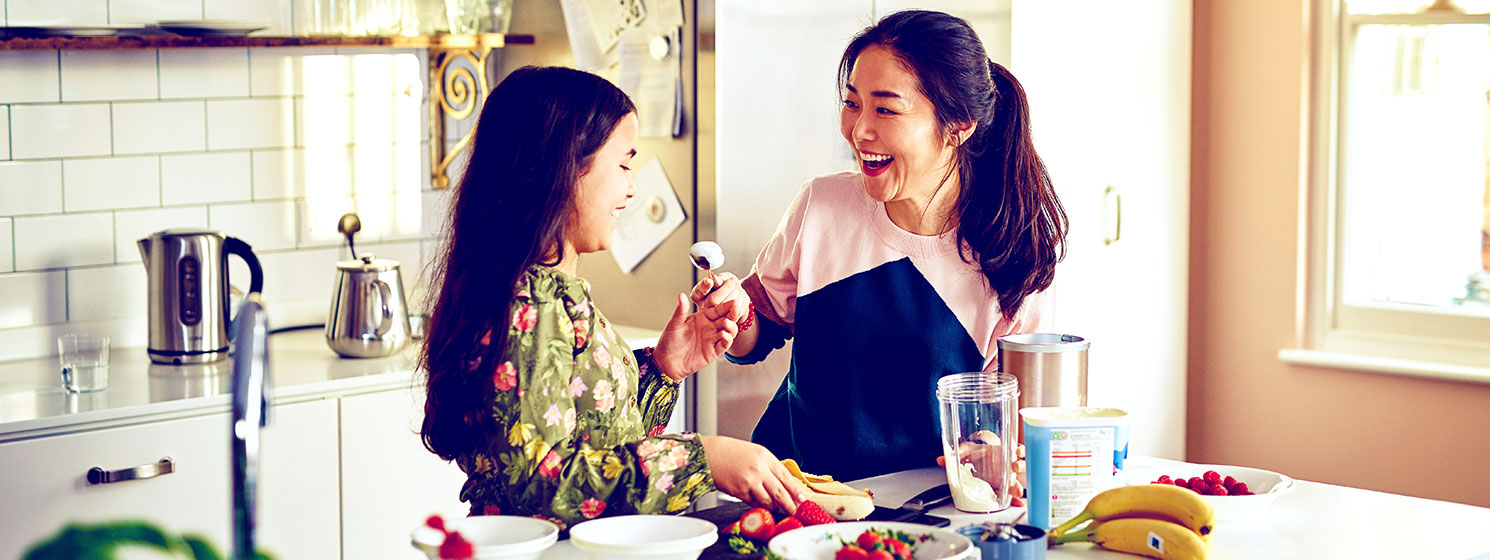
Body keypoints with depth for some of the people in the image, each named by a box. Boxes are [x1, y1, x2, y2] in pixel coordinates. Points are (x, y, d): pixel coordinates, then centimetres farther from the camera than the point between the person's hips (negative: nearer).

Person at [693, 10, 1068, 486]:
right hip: (792, 487, 1)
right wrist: (738, 316, -9)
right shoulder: (821, 206, 0)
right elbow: (758, 339, 13)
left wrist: (996, 452, -18)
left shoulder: (1013, 256, -5)